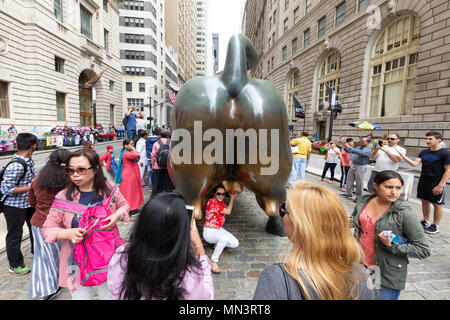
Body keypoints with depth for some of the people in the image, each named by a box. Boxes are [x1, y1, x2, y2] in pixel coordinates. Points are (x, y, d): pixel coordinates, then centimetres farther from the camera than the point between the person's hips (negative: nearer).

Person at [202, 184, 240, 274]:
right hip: (209, 232, -8)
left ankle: (217, 243, 19)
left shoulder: (221, 202, 5)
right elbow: (228, 212, -21)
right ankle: (213, 260, -18)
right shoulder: (211, 202, -22)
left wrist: (232, 197, -6)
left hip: (219, 229, 8)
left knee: (235, 243, -6)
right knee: (224, 238, -37)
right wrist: (232, 198, -11)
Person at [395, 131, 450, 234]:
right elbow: (415, 163, -1)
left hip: (437, 183, -6)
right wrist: (403, 156, -15)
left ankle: (435, 226, 18)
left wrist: (440, 185, -17)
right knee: (424, 202, 15)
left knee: (437, 205, 5)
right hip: (423, 181, 6)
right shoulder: (424, 152, 8)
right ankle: (426, 222, 30)